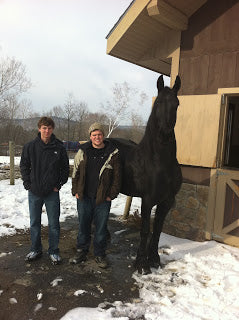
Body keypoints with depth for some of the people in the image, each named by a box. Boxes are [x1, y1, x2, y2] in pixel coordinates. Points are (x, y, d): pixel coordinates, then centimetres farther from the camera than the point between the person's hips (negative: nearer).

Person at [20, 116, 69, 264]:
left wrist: (59, 184, -3)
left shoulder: (59, 147, -4)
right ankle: (36, 249, 31)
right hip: (34, 192, 2)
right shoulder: (30, 146, -1)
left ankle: (54, 251, 23)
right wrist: (28, 183, -1)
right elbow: (24, 166, 8)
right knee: (34, 223, 14)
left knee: (54, 223, 7)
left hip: (52, 192, -1)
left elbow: (65, 168, 4)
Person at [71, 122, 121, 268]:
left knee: (101, 228, 8)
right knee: (83, 226, 13)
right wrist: (76, 191, 3)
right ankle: (82, 252, 29)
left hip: (103, 199, -2)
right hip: (84, 197, 2)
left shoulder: (112, 153, -2)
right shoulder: (83, 151, 4)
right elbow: (76, 173, 9)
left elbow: (116, 176, 0)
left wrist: (112, 194, -5)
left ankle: (100, 254, 24)